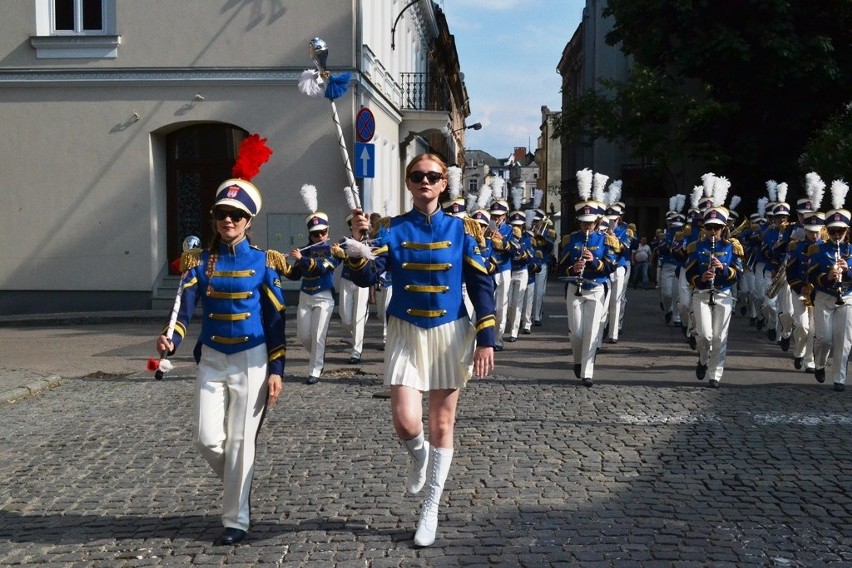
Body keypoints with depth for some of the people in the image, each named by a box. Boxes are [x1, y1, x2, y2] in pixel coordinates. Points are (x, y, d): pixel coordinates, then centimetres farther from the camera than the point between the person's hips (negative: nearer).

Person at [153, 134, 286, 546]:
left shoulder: (263, 262, -5)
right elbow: (185, 310, -6)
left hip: (251, 361, -3)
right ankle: (236, 481, 31)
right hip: (211, 360, 3)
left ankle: (236, 519, 14)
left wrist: (276, 370, -7)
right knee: (207, 439, -2)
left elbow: (276, 320, -3)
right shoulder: (199, 261, 2)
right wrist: (171, 342, -27)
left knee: (240, 442, 1)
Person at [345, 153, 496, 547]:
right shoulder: (393, 229, 0)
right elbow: (366, 278, -12)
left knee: (441, 425, 5)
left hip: (449, 334, 0)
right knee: (406, 422, -14)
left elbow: (481, 286, 0)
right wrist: (358, 241, -29)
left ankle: (430, 512, 19)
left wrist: (486, 339, -7)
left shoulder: (461, 229, -1)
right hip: (405, 334, 0)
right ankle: (419, 455, 25)